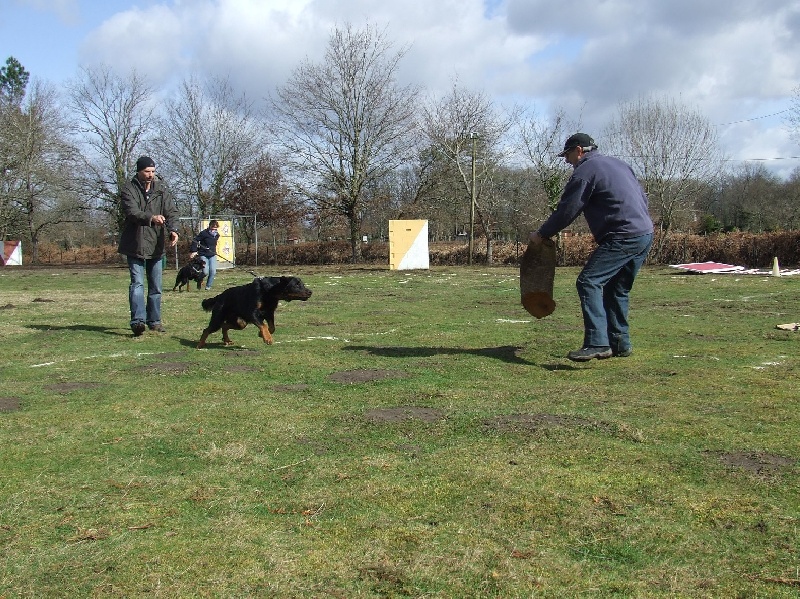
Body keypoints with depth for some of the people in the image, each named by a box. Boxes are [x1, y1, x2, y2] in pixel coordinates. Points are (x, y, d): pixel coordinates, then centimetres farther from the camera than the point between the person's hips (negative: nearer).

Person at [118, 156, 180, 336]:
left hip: (156, 244, 4)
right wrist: (151, 217, -39)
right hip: (135, 244, -4)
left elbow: (171, 211, -3)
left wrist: (173, 229, -22)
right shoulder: (128, 189, -5)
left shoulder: (161, 189, 7)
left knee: (156, 286, 10)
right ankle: (138, 320, -21)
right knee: (137, 283, -13)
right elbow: (131, 212, -20)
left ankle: (154, 321, 19)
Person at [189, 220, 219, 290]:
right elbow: (195, 240, -12)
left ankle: (208, 286, 8)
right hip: (203, 255, -5)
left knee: (213, 271, -9)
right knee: (205, 272, -13)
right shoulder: (204, 233, -16)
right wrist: (193, 251, -14)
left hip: (212, 255, 5)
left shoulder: (217, 235, 3)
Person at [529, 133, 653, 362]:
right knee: (617, 289, 18)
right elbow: (642, 198, 24)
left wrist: (541, 234, 5)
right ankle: (620, 343, 21)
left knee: (589, 283, -12)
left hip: (622, 238, -10)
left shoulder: (585, 170, -4)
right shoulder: (618, 163, 23)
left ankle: (597, 343, -22)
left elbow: (566, 211, -6)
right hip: (646, 234, 10)